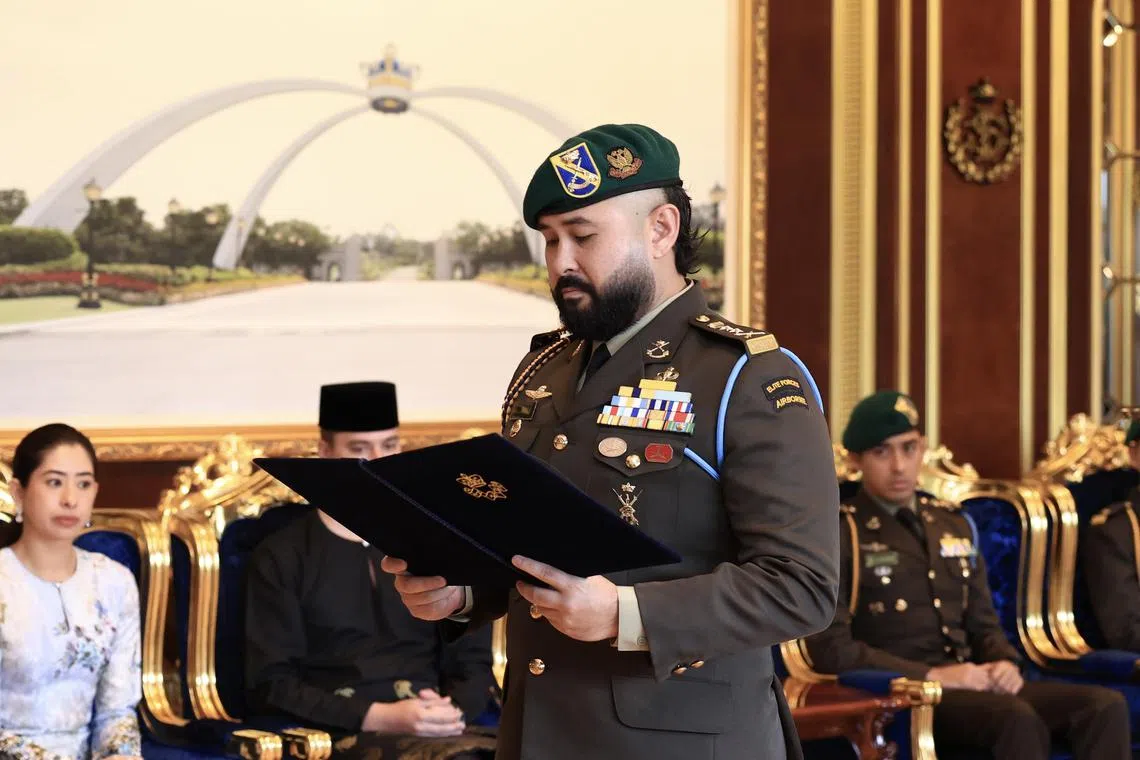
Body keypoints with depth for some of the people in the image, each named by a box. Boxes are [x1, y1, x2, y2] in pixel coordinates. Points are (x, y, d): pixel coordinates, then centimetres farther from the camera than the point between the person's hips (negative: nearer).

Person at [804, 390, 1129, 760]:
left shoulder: (953, 523, 19)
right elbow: (830, 648, -11)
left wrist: (1005, 663, -2)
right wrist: (933, 675, -17)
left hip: (968, 684, 7)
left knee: (1105, 705, -18)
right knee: (1018, 719, -35)